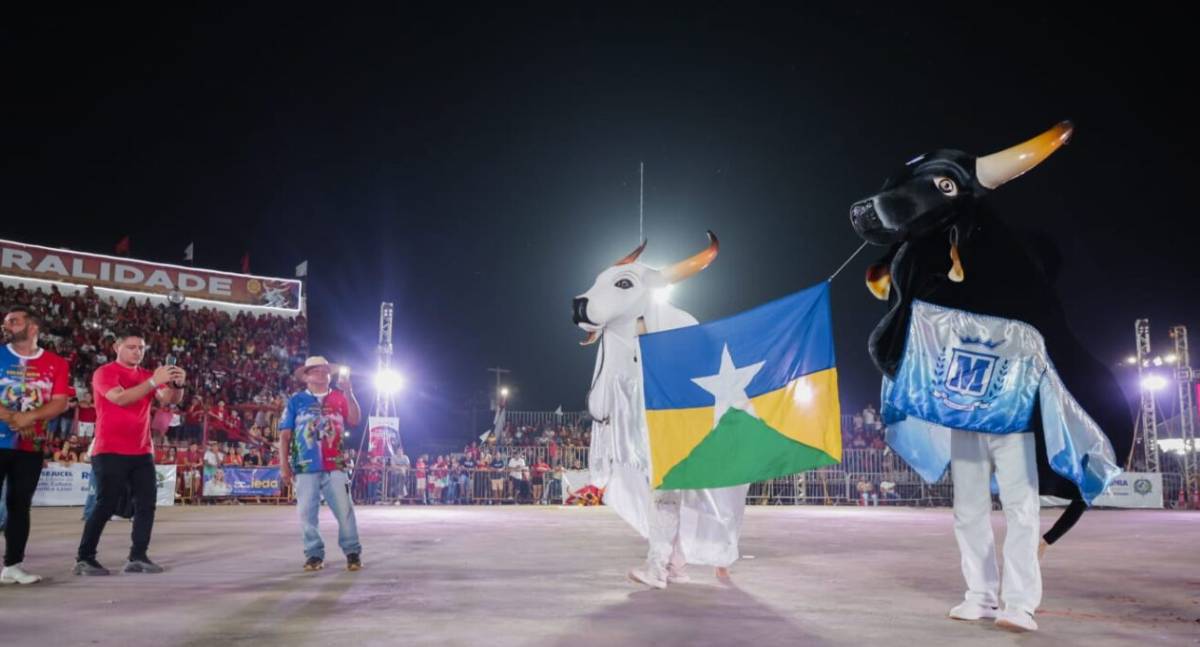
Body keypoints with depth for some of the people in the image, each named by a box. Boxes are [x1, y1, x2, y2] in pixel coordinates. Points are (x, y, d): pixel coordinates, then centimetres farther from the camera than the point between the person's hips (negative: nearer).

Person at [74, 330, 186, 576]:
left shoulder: (147, 375, 12)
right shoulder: (104, 373, -5)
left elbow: (169, 399, 0)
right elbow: (120, 398, -22)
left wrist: (177, 384, -22)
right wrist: (154, 381, -30)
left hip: (141, 452, 6)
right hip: (110, 452, -6)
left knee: (147, 503, 2)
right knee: (107, 505, -5)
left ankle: (138, 557, 8)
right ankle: (84, 559, 7)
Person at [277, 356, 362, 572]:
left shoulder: (339, 397, 10)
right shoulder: (296, 401, 7)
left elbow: (355, 420, -5)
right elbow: (284, 435, 5)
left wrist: (348, 392, -13)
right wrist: (284, 465, -1)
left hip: (335, 466, 0)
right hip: (306, 467, 0)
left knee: (345, 510, -2)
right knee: (307, 512, 1)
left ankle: (353, 552, 8)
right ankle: (314, 554, 13)